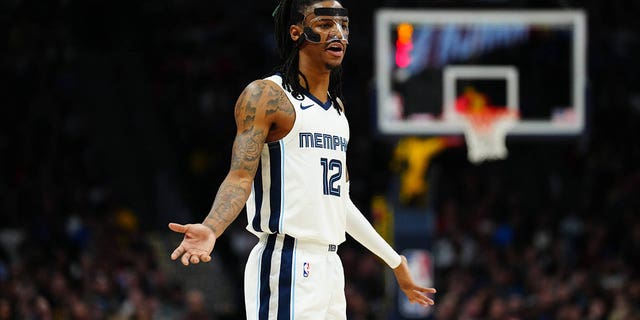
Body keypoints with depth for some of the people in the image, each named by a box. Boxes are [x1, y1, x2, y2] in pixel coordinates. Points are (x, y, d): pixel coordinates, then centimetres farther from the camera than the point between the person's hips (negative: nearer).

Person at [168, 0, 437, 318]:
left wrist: (395, 262, 29)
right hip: (287, 265, -8)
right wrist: (210, 229, -34)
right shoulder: (266, 96, -6)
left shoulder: (337, 107, 19)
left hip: (330, 265, 8)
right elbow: (240, 177, -15)